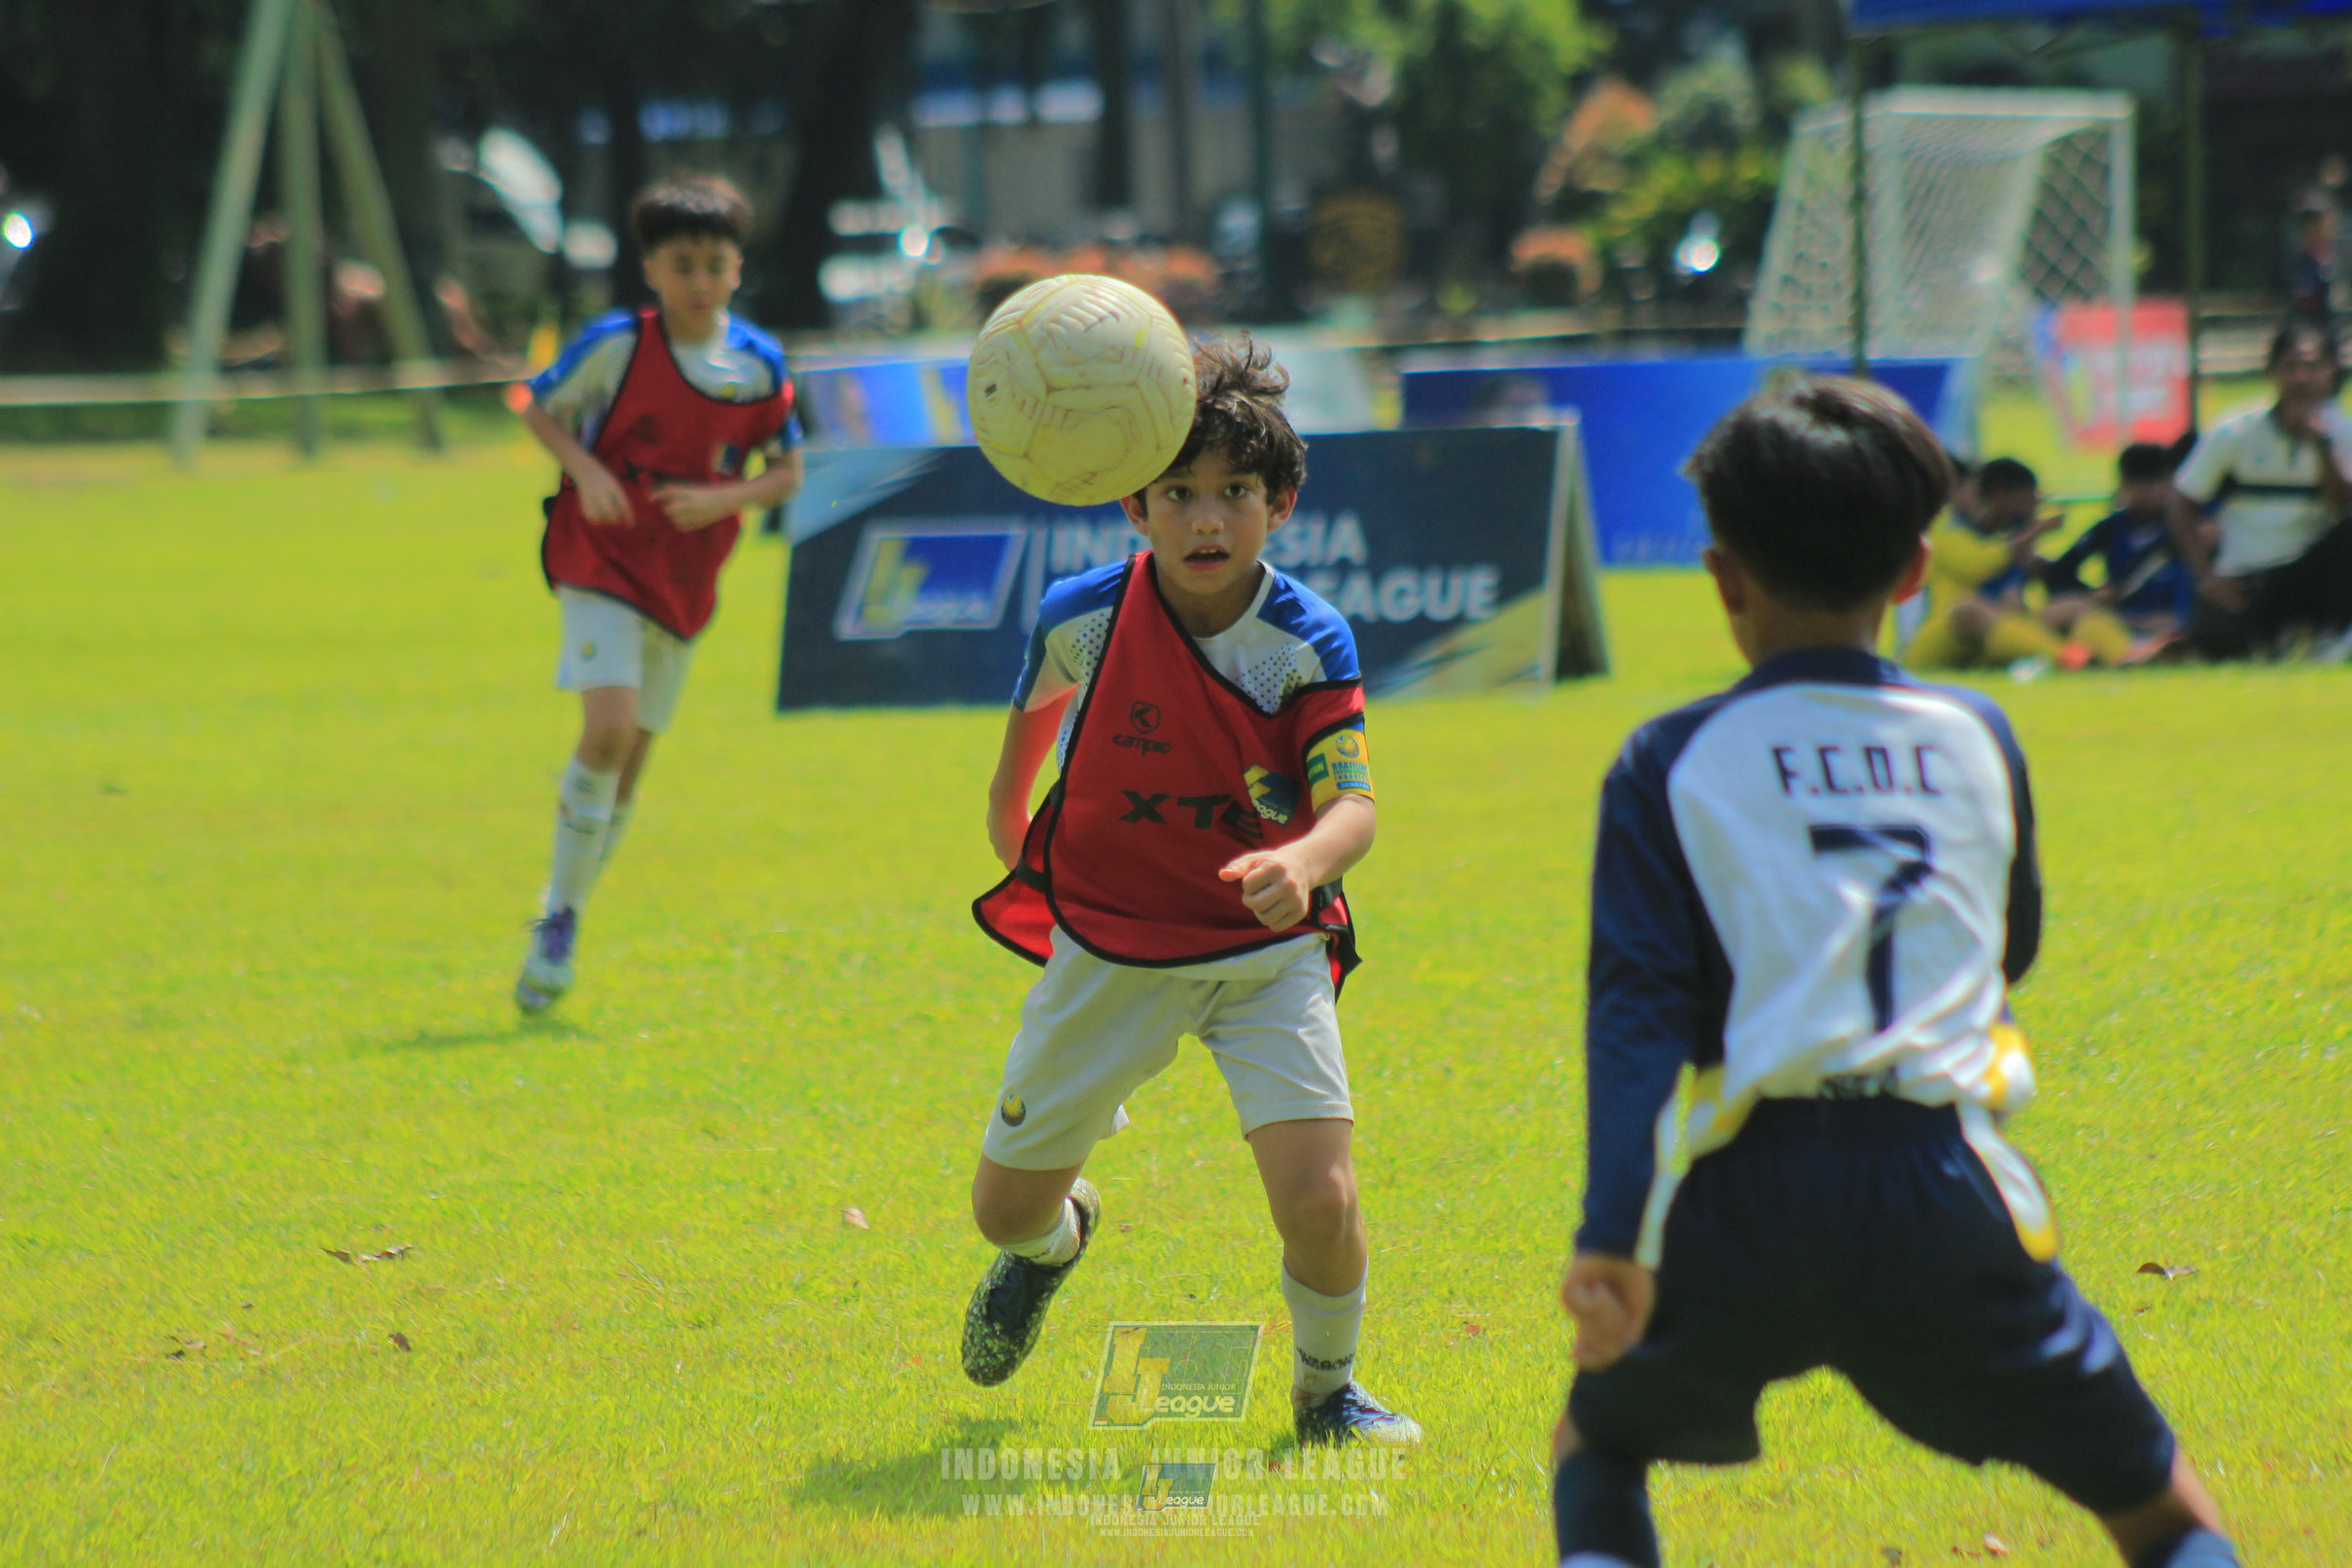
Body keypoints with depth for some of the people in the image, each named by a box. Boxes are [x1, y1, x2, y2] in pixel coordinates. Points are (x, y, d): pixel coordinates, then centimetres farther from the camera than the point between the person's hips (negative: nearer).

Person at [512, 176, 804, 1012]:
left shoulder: (758, 363, -1)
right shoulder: (618, 344, -10)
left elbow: (787, 470, 8)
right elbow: (539, 407, 2)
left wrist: (726, 499, -11)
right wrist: (586, 470, -15)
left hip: (685, 582, 4)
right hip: (601, 563, -4)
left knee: (630, 757, 9)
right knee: (609, 729, -22)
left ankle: (562, 920, 23)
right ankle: (560, 909, -9)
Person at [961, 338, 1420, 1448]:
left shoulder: (1307, 645, -17)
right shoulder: (1083, 617, -13)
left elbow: (1351, 806, -25)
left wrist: (1305, 861, -48)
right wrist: (1007, 806, 27)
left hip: (1266, 950, -2)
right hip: (1109, 949, 2)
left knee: (1319, 1200, -19)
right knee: (1005, 1208, 11)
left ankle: (1325, 1389, 13)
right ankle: (1058, 1234, 53)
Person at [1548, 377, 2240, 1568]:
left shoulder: (1673, 764, 2)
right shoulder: (1979, 741, 10)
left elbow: (1639, 1004, -9)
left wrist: (1610, 1236, -16)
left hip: (1743, 1202, -1)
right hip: (1949, 1195, 1)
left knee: (1598, 1447, 26)